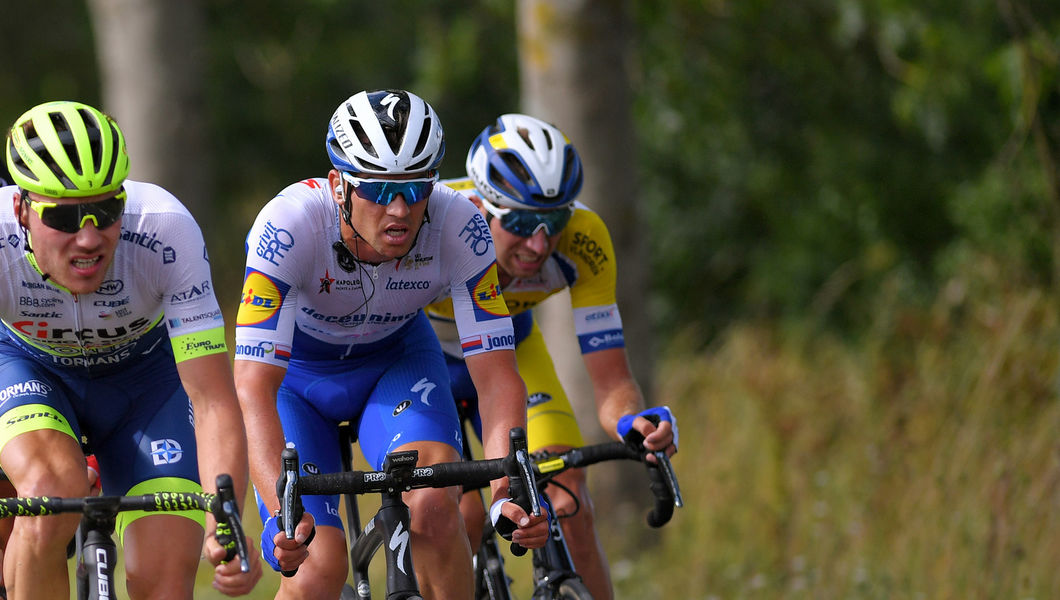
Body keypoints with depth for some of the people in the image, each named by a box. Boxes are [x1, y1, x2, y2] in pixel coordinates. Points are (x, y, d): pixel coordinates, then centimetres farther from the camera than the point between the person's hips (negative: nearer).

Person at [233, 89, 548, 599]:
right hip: (294, 371, -1)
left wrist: (508, 490, -46)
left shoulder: (457, 227, -30)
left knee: (435, 507, -27)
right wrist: (283, 512, -54)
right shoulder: (290, 224, -37)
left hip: (395, 360, 2)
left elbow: (497, 378, -28)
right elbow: (254, 387, -40)